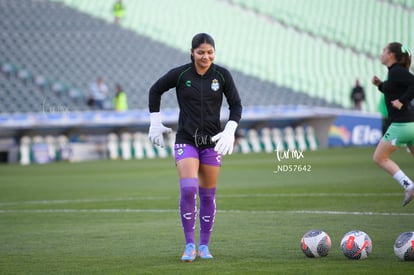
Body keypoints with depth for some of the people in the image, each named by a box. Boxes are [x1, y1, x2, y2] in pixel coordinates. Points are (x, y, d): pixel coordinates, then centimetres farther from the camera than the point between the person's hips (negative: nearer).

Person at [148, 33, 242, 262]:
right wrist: (155, 123, 6)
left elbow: (236, 105, 5)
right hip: (186, 140, -2)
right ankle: (189, 245, -9)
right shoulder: (180, 74, -6)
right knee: (188, 190, -18)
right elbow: (155, 91, 8)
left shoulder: (222, 75, -3)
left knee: (208, 195, 5)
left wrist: (229, 132, -9)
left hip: (212, 142, 2)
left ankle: (204, 246, 18)